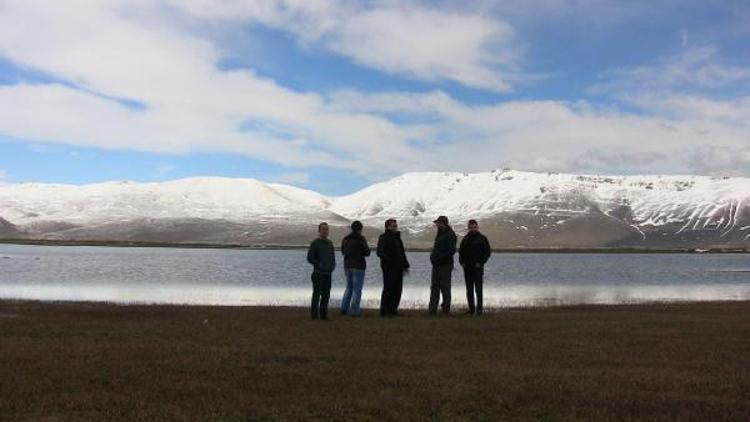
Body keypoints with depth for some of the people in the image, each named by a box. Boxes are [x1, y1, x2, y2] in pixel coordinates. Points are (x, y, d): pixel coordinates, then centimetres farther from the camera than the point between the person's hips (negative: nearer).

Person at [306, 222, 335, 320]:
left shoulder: (330, 243, 13)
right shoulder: (315, 243, -6)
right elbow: (310, 258, -8)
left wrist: (333, 265, 4)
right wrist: (320, 265, -13)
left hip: (328, 274, 6)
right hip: (318, 274, -6)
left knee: (326, 295, 7)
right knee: (317, 294, -3)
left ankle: (323, 313, 13)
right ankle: (314, 314, 3)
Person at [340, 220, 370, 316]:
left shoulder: (345, 239, 6)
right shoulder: (361, 239, -11)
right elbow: (367, 253, -9)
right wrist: (366, 248, 12)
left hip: (347, 266, 6)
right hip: (358, 266, -6)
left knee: (349, 287, 20)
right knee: (357, 289, 1)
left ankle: (344, 308, 15)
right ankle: (354, 311, 0)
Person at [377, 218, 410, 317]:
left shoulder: (397, 237, 19)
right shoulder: (383, 238, -6)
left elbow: (402, 253, 25)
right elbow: (380, 253, -16)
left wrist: (405, 265, 22)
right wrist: (388, 259, -30)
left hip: (398, 268, 8)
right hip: (388, 268, -8)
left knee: (398, 290, 9)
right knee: (388, 289, -6)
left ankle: (393, 309, 18)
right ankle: (384, 311, 1)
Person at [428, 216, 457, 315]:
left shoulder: (450, 235, -12)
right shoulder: (439, 233, 17)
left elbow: (452, 251, -19)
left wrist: (439, 258, -19)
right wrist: (433, 256, 8)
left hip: (445, 266, -9)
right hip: (436, 266, 9)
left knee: (445, 288, -2)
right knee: (434, 287, 7)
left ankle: (446, 310, 5)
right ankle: (432, 310, 11)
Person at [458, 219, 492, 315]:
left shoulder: (482, 238, 0)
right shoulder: (465, 239, 13)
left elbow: (488, 252, -2)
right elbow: (461, 251, 20)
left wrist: (481, 262, -9)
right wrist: (461, 262, 5)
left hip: (478, 267, -5)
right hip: (467, 268, 5)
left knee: (478, 289, -5)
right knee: (469, 290, 6)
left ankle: (479, 309, -2)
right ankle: (471, 309, 12)